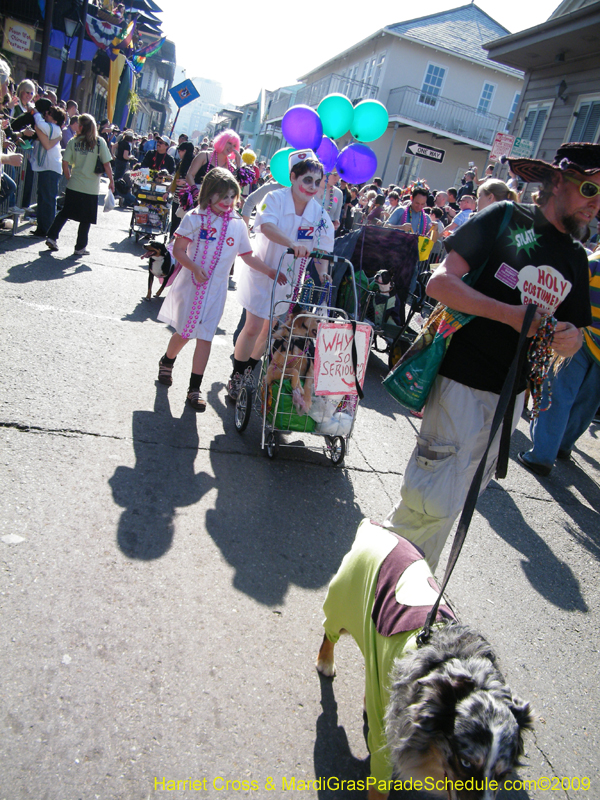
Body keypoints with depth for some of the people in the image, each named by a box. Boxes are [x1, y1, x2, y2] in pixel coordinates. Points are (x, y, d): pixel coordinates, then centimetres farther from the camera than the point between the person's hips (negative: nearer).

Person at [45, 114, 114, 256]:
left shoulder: (73, 141, 0)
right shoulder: (99, 142, -7)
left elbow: (65, 162, 0)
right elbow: (106, 164, -8)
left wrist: (69, 178, 14)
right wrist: (111, 181, 4)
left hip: (73, 185, 3)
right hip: (91, 188, -2)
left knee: (64, 212, 18)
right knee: (86, 219, 9)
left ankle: (52, 237, 11)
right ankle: (80, 247, 14)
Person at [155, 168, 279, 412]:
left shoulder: (237, 224, 2)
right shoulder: (195, 218, -7)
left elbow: (248, 257, 6)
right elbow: (178, 250, -9)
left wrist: (272, 273, -3)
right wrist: (195, 268, -24)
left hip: (216, 289, 2)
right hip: (191, 284, -2)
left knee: (205, 337, 1)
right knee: (184, 332, 8)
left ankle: (195, 387, 9)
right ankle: (166, 362, 39)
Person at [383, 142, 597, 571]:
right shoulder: (505, 218, -4)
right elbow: (440, 282, -13)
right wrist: (510, 315, -19)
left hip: (511, 394, 6)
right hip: (462, 379, -6)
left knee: (454, 498, 16)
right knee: (434, 501, -7)